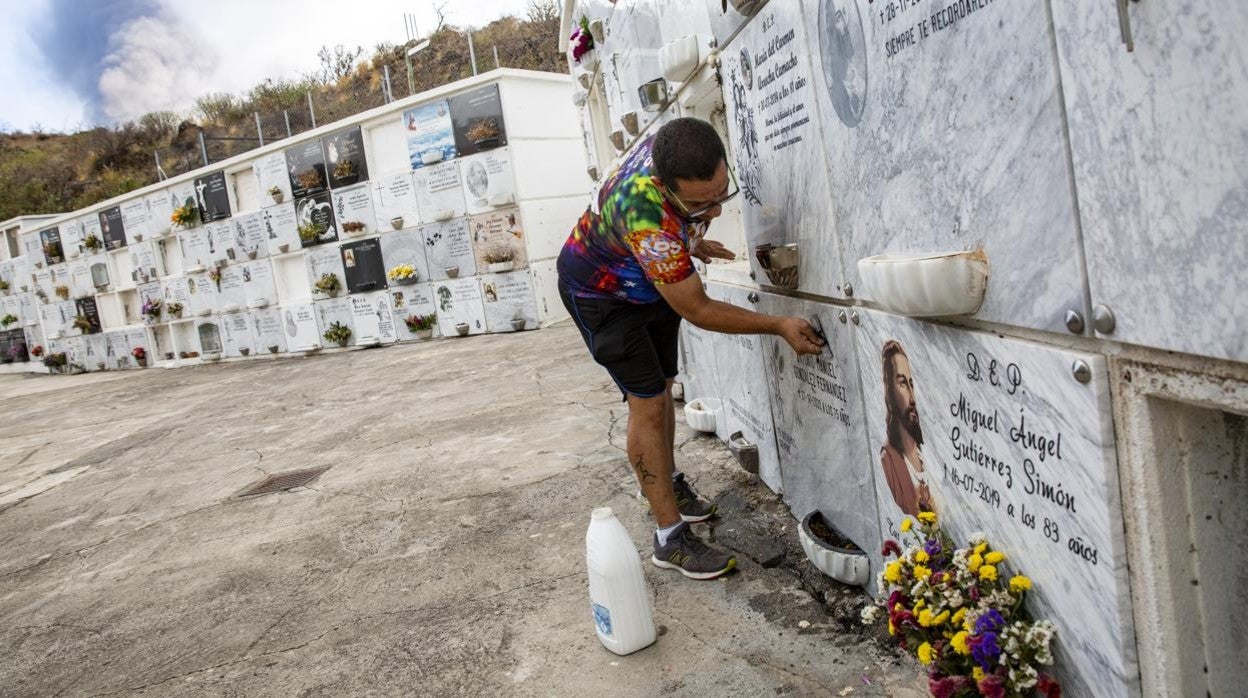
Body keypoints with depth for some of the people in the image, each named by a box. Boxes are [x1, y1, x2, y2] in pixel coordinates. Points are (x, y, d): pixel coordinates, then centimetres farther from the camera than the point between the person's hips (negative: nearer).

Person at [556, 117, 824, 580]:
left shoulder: (676, 151, -22)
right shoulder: (647, 220, -44)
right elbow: (697, 311, -33)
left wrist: (690, 242, 3)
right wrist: (779, 326, -29)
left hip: (650, 278, 8)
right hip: (599, 292, -8)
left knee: (662, 386, 15)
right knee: (647, 402, -12)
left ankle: (667, 484, 35)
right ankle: (670, 538, -6)